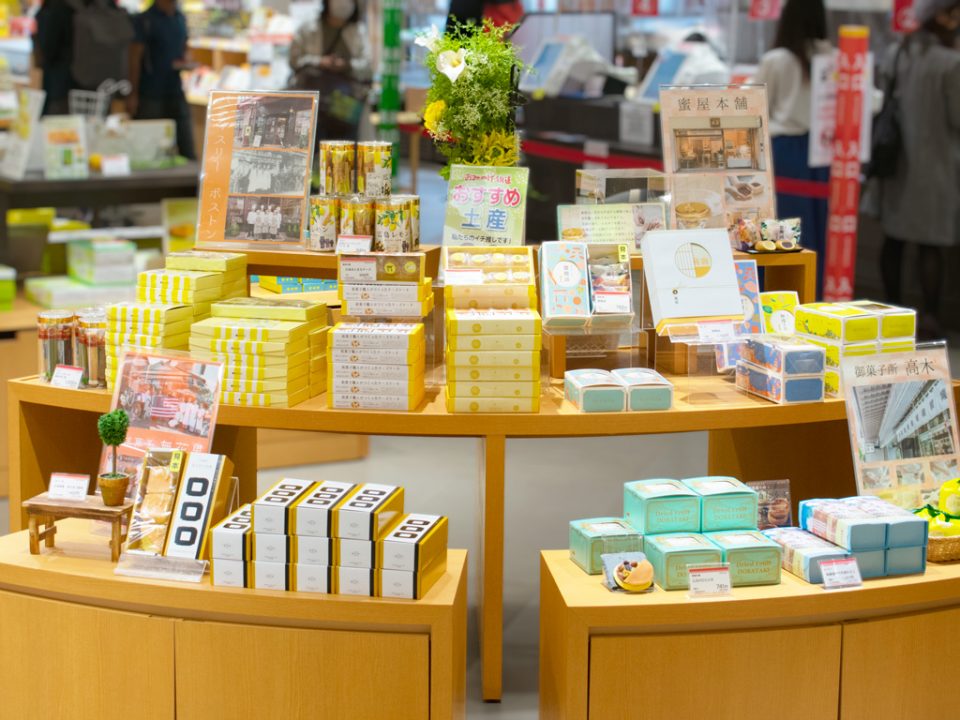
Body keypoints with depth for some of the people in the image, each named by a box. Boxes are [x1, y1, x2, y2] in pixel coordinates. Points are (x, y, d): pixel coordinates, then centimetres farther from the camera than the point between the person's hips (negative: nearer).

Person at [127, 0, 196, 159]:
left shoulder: (180, 19, 10)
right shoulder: (144, 21, -7)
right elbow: (135, 59, -8)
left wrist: (185, 61, -1)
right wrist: (133, 95, -10)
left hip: (175, 91, 5)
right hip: (150, 95, -5)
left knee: (186, 146, 2)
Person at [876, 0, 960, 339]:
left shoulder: (894, 56, 4)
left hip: (896, 159, 6)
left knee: (894, 238, 14)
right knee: (932, 243, 0)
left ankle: (893, 309, 23)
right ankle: (929, 316, 1)